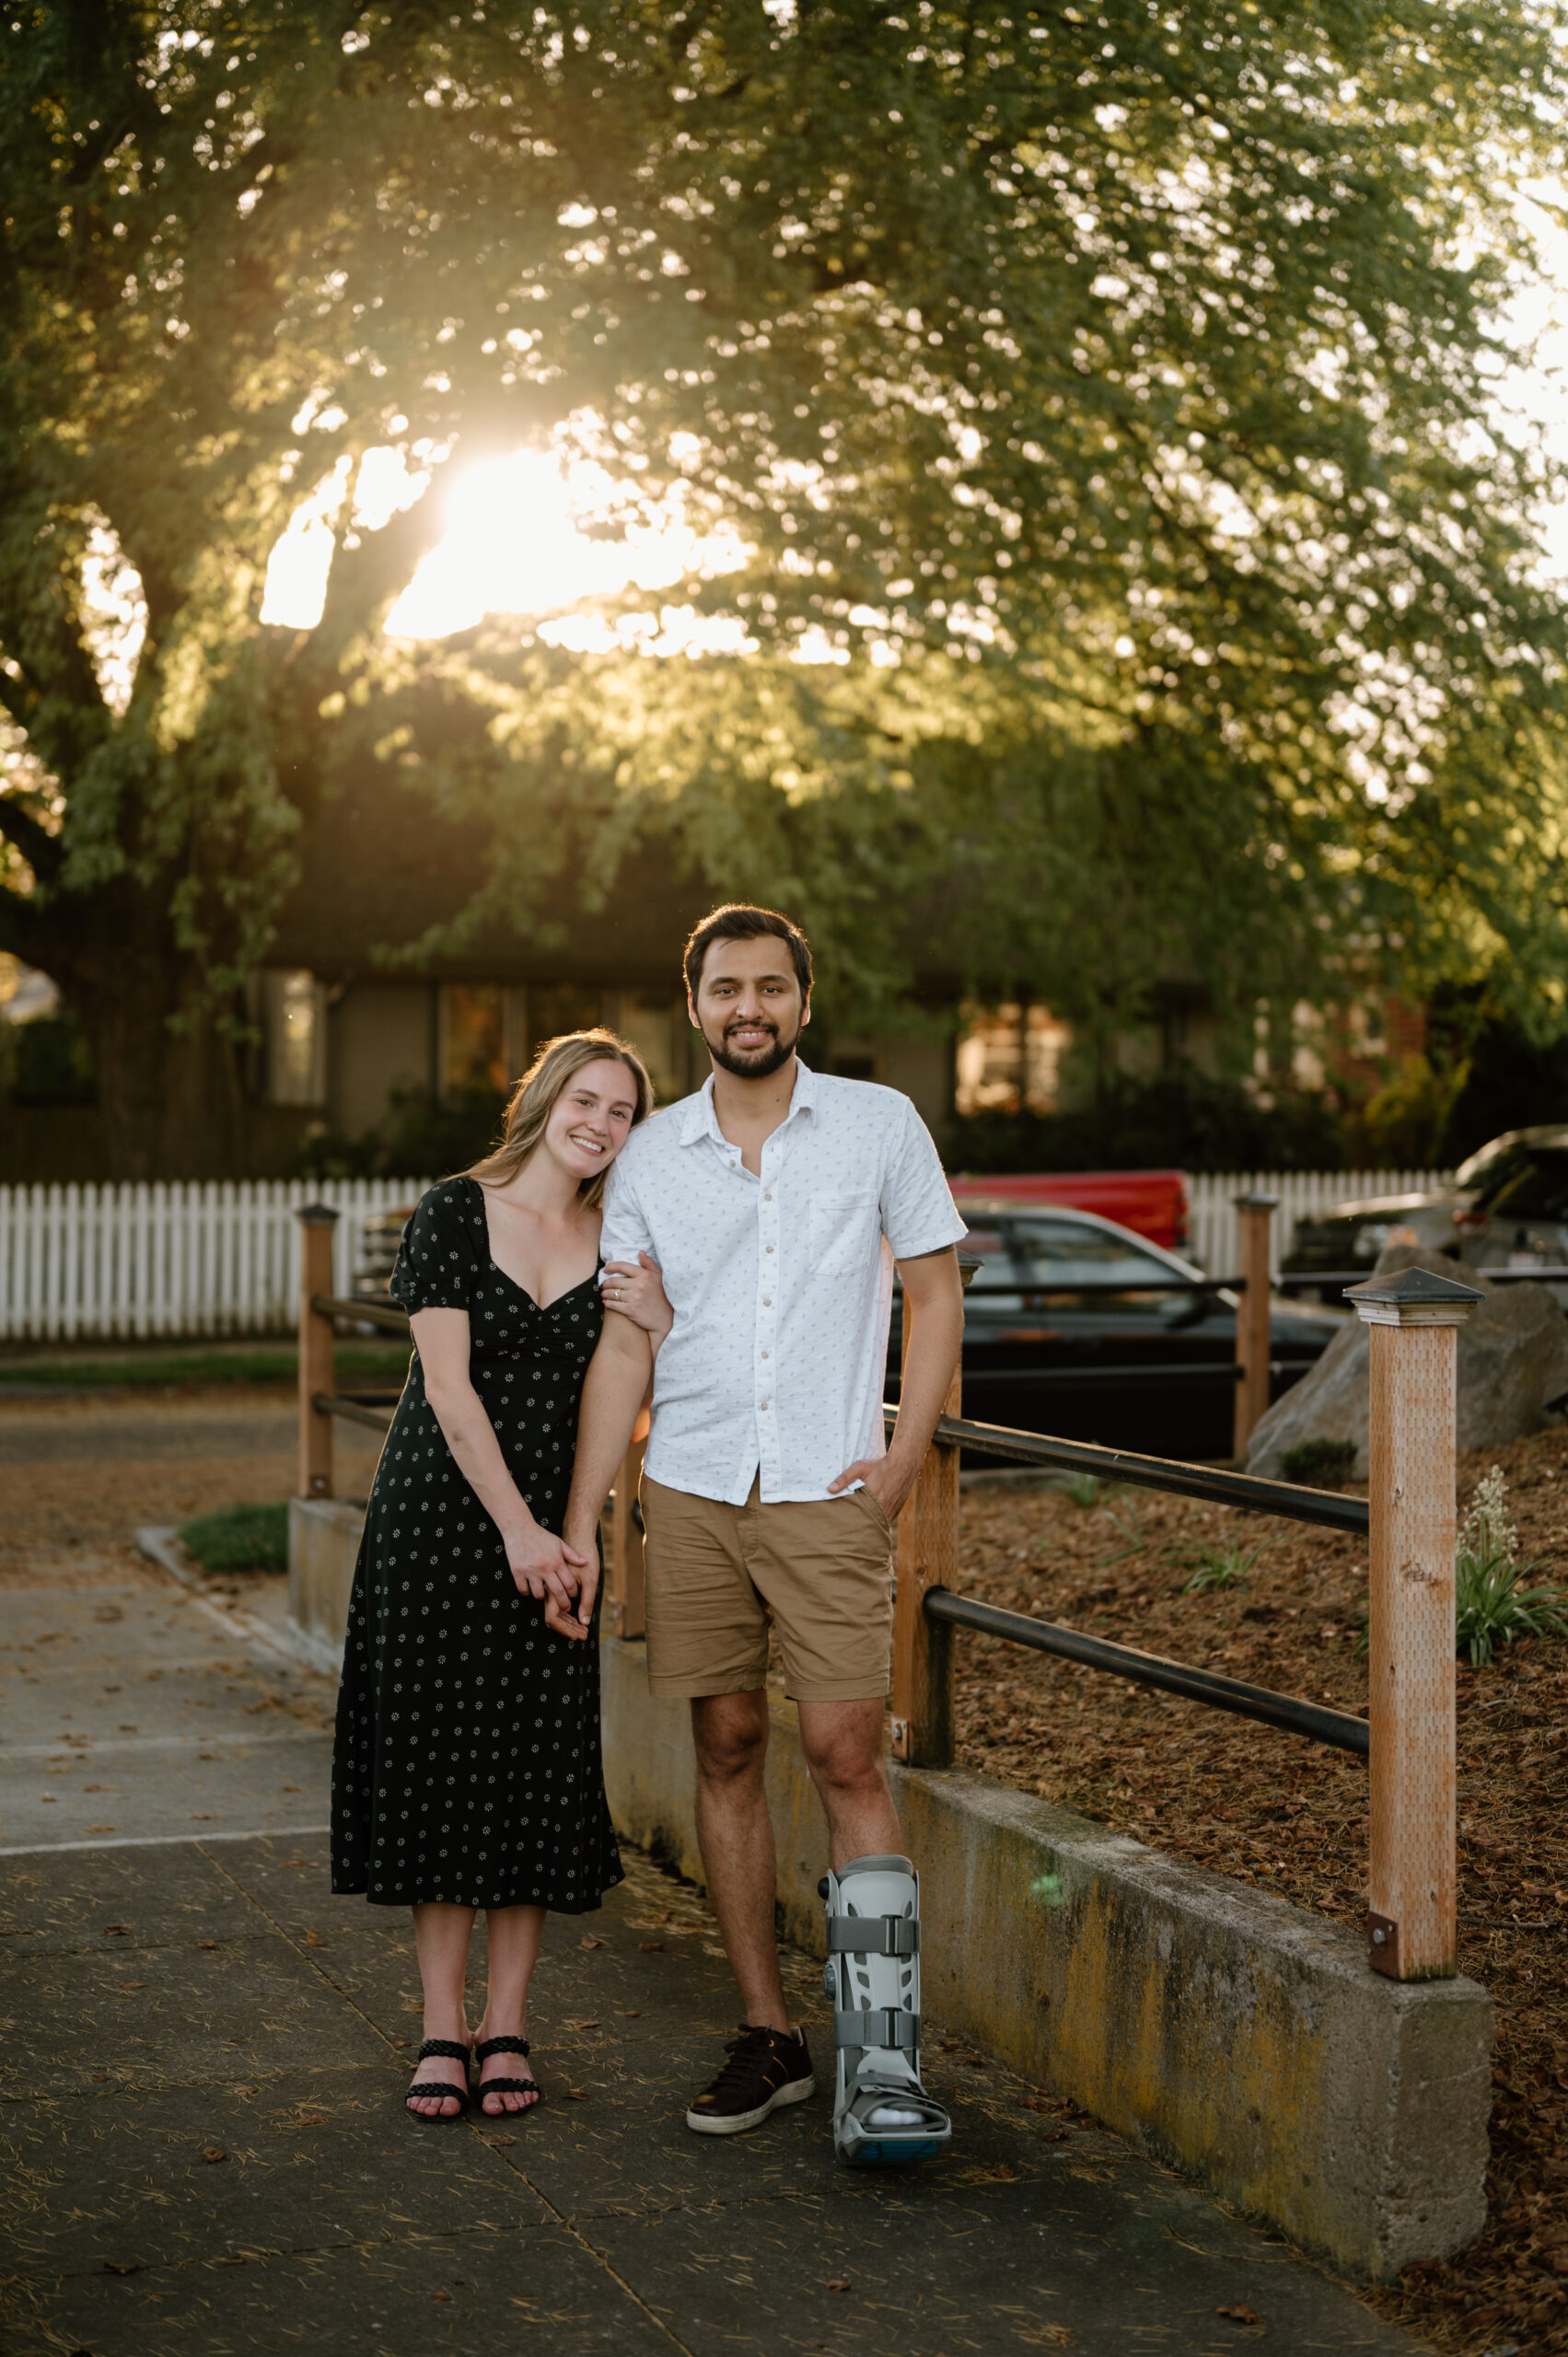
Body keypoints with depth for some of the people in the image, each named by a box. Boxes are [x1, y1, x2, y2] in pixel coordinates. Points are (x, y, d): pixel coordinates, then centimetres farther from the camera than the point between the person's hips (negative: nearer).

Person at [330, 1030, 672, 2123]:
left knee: (538, 1770, 2)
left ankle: (506, 2028, 12)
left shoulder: (620, 1245, 6)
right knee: (436, 1759, 0)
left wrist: (656, 1313, -16)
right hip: (441, 1515, -3)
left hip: (550, 1527, 3)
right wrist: (514, 1528, -14)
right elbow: (448, 1387, -9)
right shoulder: (457, 1212, -4)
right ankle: (443, 2028, 9)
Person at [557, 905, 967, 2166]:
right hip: (690, 1493, 3)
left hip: (826, 1495, -3)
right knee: (728, 1752, 6)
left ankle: (883, 2062, -4)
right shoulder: (652, 1155, 7)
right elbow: (625, 1346, 8)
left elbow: (936, 1295, 6)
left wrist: (903, 1458, -6)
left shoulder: (880, 1125, 1)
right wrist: (577, 1524, 4)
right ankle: (768, 2036, 16)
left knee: (847, 1755, -9)